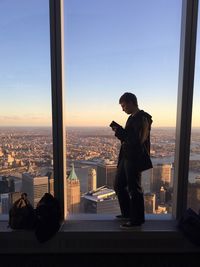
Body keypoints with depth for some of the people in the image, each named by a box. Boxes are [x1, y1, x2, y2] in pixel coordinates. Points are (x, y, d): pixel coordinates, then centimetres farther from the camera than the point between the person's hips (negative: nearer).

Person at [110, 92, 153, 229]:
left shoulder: (142, 118, -15)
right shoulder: (132, 118, 14)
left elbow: (138, 140, -23)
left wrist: (121, 131, -17)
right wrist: (120, 132, 2)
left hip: (135, 160, -10)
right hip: (126, 157, 10)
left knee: (134, 189, 4)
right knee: (119, 186, 18)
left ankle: (137, 219, 24)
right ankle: (127, 213, 35)